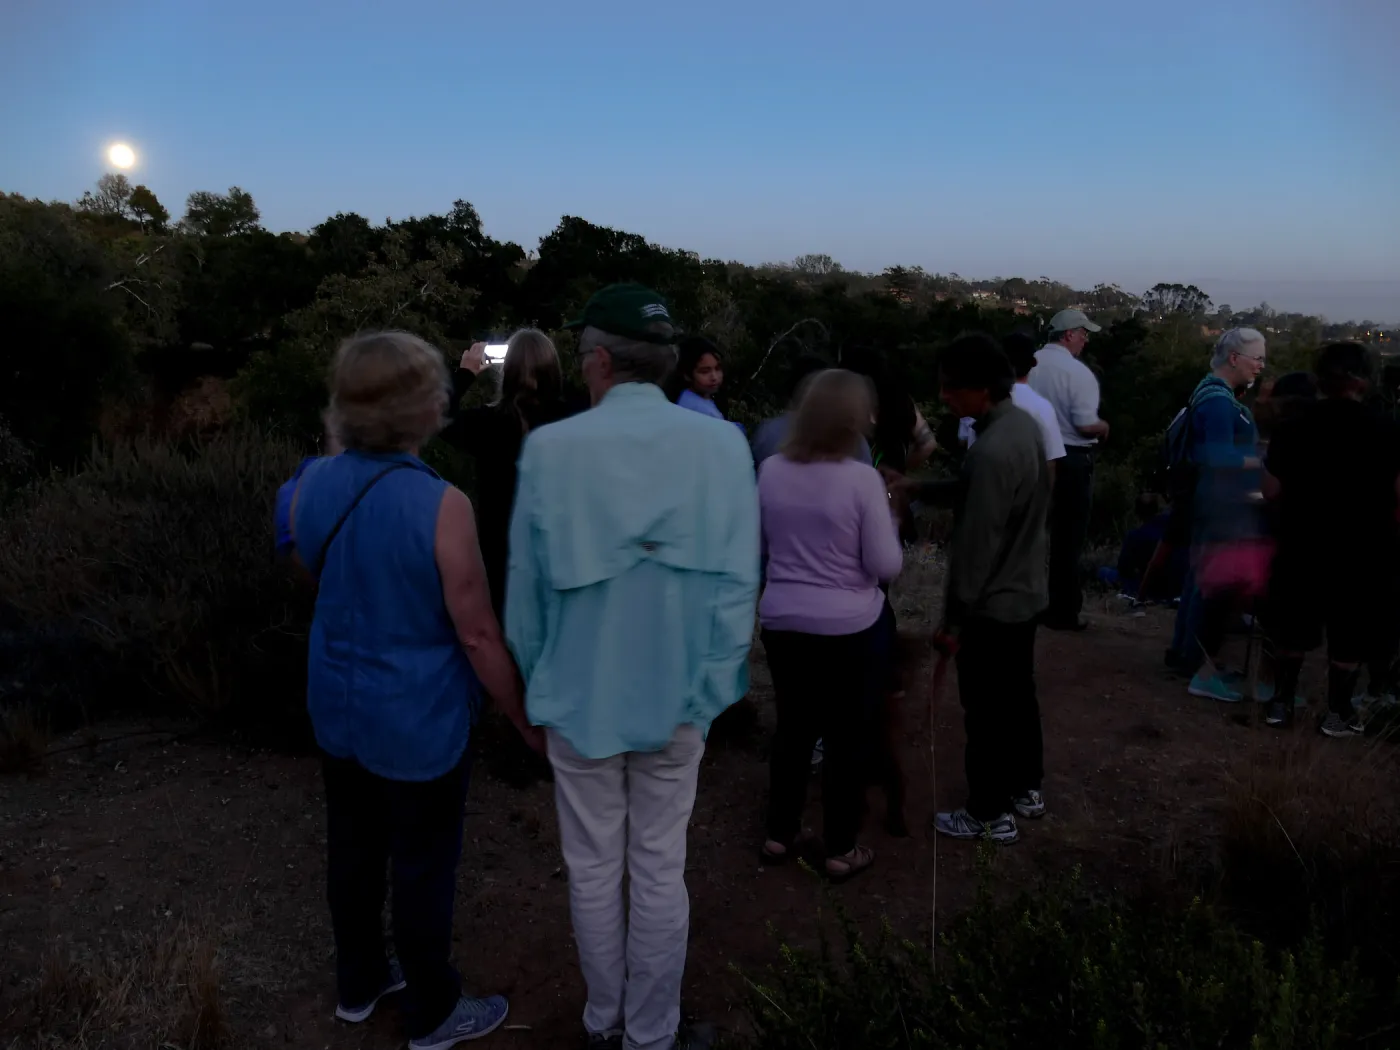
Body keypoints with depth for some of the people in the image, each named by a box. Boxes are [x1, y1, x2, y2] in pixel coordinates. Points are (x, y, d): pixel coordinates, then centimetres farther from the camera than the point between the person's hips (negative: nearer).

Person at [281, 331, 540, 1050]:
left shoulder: (310, 485, -7)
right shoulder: (440, 505, -26)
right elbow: (479, 636, -21)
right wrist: (527, 722, -7)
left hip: (336, 707, 6)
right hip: (418, 720, -6)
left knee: (353, 848, 22)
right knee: (424, 867, 12)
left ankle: (359, 982, 44)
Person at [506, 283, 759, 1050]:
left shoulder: (550, 448, -14)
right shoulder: (722, 445, -12)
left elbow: (526, 587, -6)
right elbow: (735, 585, -12)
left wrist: (537, 682, 8)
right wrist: (706, 694, -3)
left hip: (578, 694, 0)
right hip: (675, 695, 1)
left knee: (593, 868, 17)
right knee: (659, 870, 15)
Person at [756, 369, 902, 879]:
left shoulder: (770, 470, -4)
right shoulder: (862, 478, -17)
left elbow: (758, 544, 9)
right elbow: (886, 565, -14)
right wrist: (889, 527, 4)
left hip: (782, 621, 4)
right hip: (851, 627, -4)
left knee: (793, 727, 19)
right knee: (851, 736, 11)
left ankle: (779, 834, 30)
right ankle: (841, 850, 22)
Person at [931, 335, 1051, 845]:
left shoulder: (991, 451, -29)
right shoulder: (1024, 423, 1)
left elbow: (975, 546, -25)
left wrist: (954, 619, -16)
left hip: (992, 604, -9)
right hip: (1026, 592, 9)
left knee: (987, 710, 6)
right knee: (1018, 694, 23)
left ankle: (990, 813, 21)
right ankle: (1027, 787, 39)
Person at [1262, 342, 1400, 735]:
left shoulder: (1292, 428, -4)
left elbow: (1271, 490, 0)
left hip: (1302, 547, 2)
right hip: (1362, 551, -2)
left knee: (1294, 629, 15)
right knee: (1349, 636, 10)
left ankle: (1281, 703, 21)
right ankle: (1338, 714, 17)